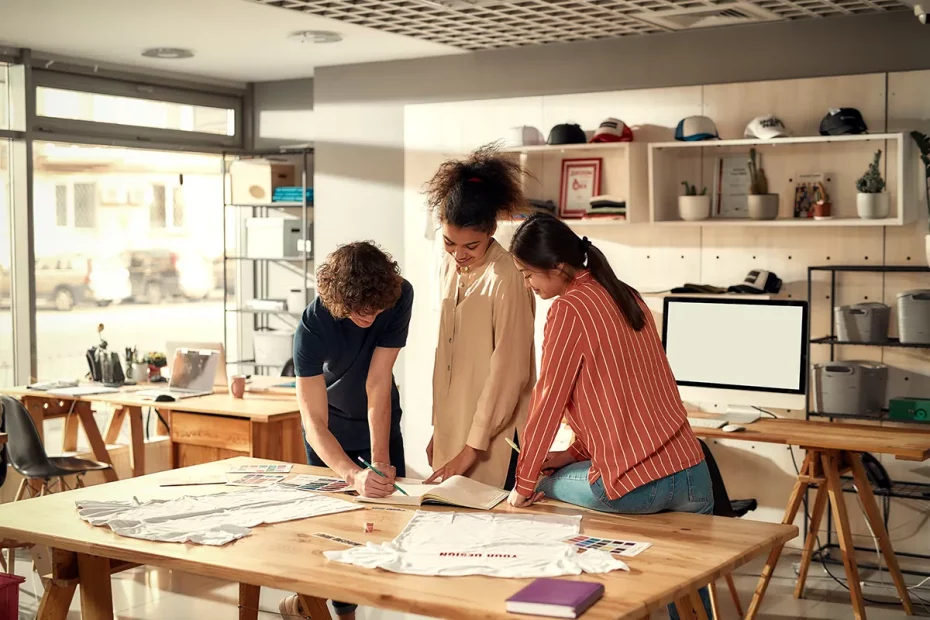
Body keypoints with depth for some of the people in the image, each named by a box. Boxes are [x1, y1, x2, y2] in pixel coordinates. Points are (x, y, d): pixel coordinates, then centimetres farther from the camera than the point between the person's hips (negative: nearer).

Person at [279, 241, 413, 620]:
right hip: (330, 428, -2)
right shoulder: (312, 328, -35)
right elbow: (314, 424, -38)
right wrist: (354, 475, -54)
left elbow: (378, 385, -29)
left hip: (379, 420, 3)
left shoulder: (400, 297, -29)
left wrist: (381, 462, -36)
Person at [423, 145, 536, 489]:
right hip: (452, 427, 7)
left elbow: (509, 371, -16)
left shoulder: (506, 278, -16)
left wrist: (473, 447, -13)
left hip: (495, 436, -7)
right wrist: (438, 427, 15)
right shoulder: (450, 267, 7)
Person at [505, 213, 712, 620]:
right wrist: (574, 454, 18)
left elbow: (548, 402, -7)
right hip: (694, 477, 6)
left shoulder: (569, 310, -10)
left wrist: (524, 486, 3)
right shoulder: (627, 297, 14)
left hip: (634, 488, -6)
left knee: (544, 490, 22)